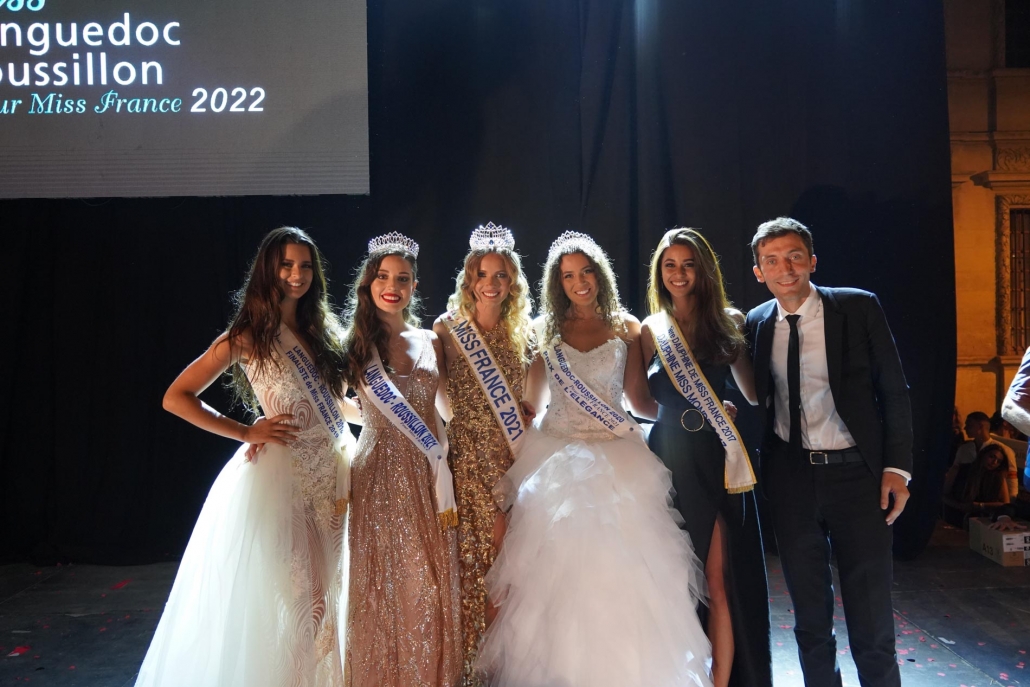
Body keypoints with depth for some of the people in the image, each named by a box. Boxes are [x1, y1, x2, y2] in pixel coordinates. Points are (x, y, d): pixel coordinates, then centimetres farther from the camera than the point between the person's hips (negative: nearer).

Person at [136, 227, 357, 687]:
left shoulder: (322, 330, 11)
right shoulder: (247, 336, -3)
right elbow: (176, 398, -4)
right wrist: (246, 432, -8)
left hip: (328, 475, 5)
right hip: (279, 475, -5)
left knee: (321, 594, 13)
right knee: (289, 596, -1)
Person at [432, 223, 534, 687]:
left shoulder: (520, 333, 12)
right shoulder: (447, 329, 1)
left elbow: (525, 401, 15)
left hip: (512, 457, 3)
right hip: (468, 456, -3)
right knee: (473, 555, -3)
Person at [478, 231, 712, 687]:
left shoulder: (626, 328, 6)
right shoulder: (544, 331, 6)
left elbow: (641, 401, 3)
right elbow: (530, 403, 8)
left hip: (618, 462, 0)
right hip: (557, 463, 0)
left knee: (621, 571, -3)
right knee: (555, 572, -2)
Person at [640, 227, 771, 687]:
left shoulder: (728, 321, 4)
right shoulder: (651, 331, 6)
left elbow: (753, 393, 6)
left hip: (717, 460, -1)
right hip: (669, 460, 1)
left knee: (718, 579, -1)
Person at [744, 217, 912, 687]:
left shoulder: (859, 308, -4)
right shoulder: (755, 325, 4)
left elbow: (894, 391, -3)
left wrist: (896, 467, -8)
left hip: (856, 472, -2)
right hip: (789, 477, 3)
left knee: (870, 609, 3)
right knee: (809, 610, 14)